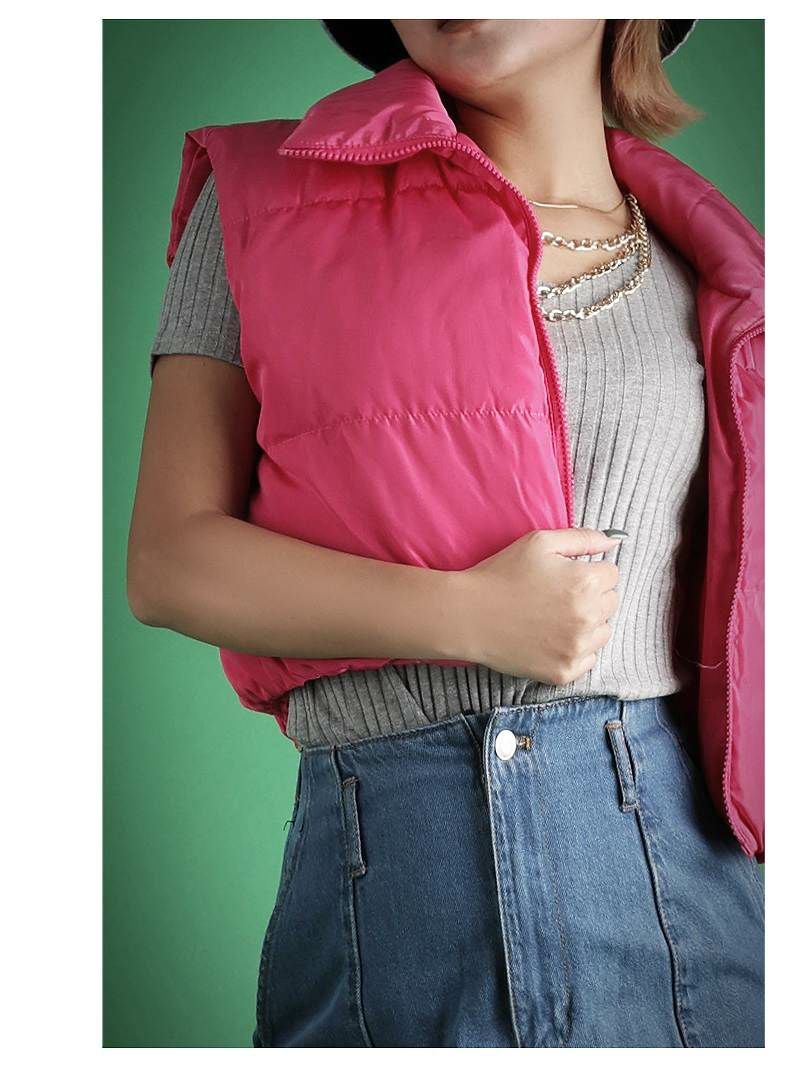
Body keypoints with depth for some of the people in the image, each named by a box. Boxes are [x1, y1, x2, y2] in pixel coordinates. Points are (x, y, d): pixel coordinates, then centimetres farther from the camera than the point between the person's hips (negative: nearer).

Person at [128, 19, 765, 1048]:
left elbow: (737, 618, 14)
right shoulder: (266, 200, 3)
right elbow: (168, 559, -2)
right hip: (385, 874, -2)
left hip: (690, 852, 3)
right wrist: (465, 616, -14)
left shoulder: (702, 271, 10)